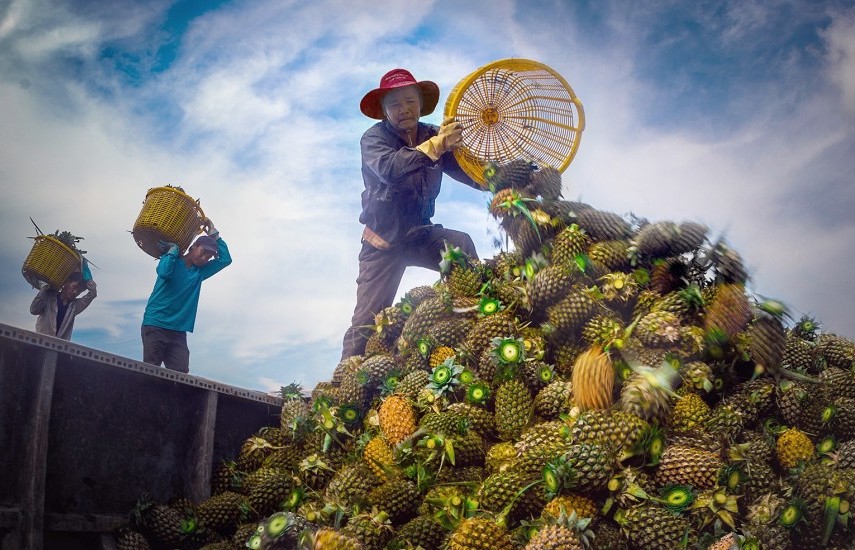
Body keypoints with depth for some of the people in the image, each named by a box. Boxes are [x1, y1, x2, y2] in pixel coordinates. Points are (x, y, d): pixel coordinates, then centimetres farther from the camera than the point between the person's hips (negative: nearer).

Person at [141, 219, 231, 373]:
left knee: (180, 373, -9)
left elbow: (226, 259, 14)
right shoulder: (173, 260, 3)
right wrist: (174, 248, -7)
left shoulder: (200, 272, 18)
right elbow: (164, 273, -19)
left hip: (178, 331, 5)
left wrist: (214, 234, 10)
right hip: (155, 325, -5)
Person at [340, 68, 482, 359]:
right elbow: (389, 168, -34)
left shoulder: (435, 136, -2)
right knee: (366, 320, -5)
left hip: (421, 235, 3)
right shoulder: (374, 138, -11)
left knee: (462, 245, -27)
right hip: (383, 241, -3)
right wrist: (436, 145, -42)